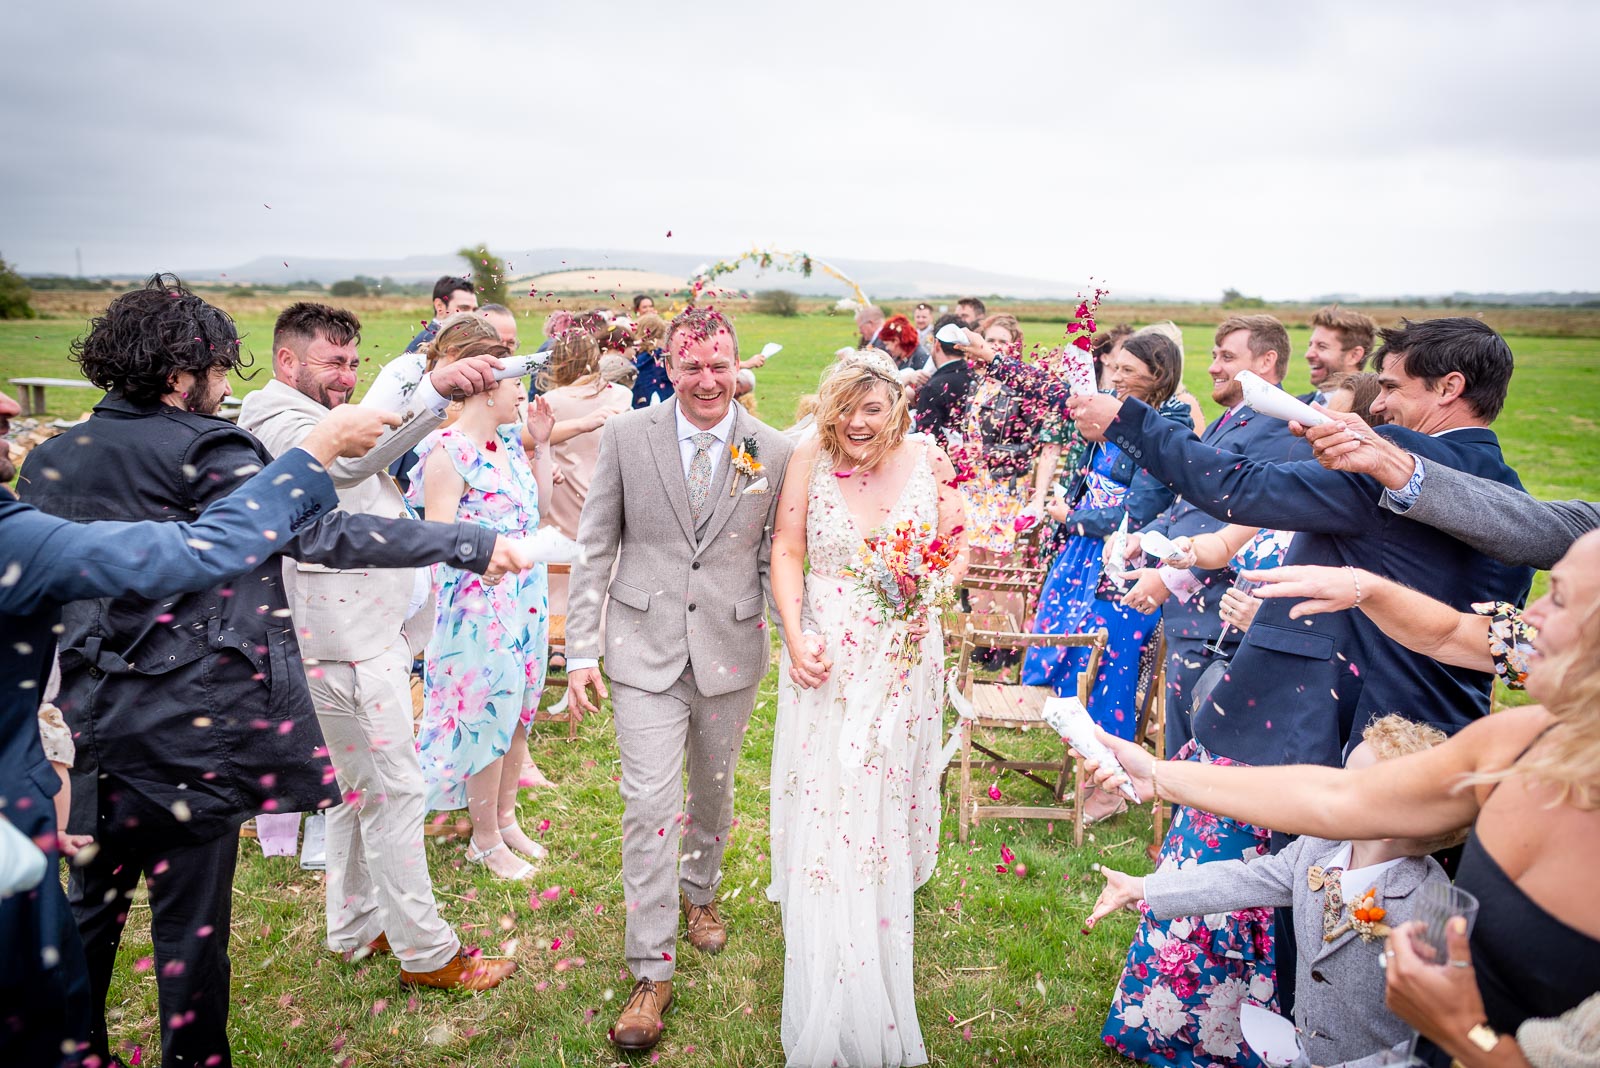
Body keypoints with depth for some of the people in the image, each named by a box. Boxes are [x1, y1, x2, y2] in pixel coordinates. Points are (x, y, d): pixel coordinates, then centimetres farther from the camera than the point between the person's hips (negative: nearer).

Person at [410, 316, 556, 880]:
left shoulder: (510, 439, 6)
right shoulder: (448, 451, -17)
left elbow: (538, 502, 15)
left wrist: (540, 443, 8)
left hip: (525, 597, 8)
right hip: (479, 605, -8)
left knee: (517, 713, 18)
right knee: (486, 718, 6)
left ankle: (506, 817, 37)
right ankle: (486, 840, 25)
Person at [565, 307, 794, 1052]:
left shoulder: (774, 452, -3)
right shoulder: (626, 437, -5)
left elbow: (777, 558, 2)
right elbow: (595, 549, -1)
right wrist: (580, 649, -4)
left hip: (731, 652, 2)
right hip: (646, 652, -1)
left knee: (713, 791, 20)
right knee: (649, 807, -2)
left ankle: (699, 891, 49)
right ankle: (651, 972, 13)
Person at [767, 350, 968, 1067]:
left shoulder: (928, 460, -4)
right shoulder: (809, 461, -7)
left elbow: (958, 545, 5)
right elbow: (787, 551, -3)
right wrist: (795, 636, -13)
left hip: (905, 660, 1)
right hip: (827, 659, -1)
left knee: (889, 794, 15)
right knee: (822, 800, 5)